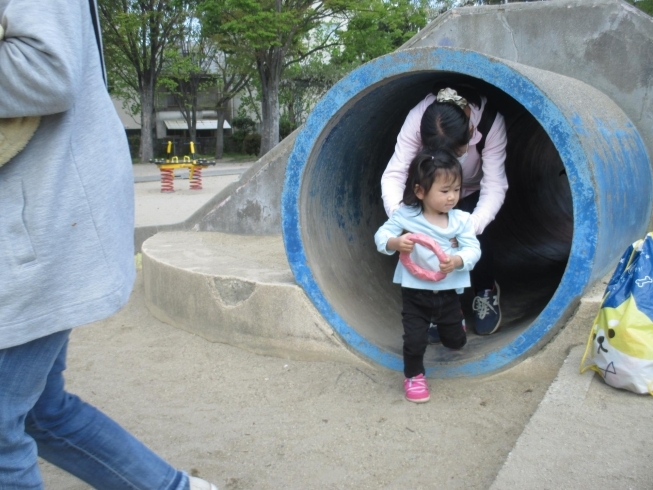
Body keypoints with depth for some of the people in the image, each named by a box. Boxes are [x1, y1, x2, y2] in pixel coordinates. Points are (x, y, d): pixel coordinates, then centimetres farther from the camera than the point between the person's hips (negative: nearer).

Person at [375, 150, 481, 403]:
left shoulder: (461, 220, -7)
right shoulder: (405, 216, -12)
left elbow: (473, 249, -13)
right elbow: (381, 235, -9)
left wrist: (457, 261, -34)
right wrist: (396, 243, -31)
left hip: (448, 293, 2)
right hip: (415, 293, -2)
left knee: (455, 341, 19)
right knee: (415, 340, -4)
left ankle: (450, 322, 56)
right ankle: (413, 376, 25)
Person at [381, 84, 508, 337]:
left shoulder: (491, 122, -38)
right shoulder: (417, 119, -37)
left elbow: (495, 188, -38)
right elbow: (394, 174, -40)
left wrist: (469, 228, -54)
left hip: (474, 191, 0)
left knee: (475, 234, -24)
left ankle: (486, 293, 6)